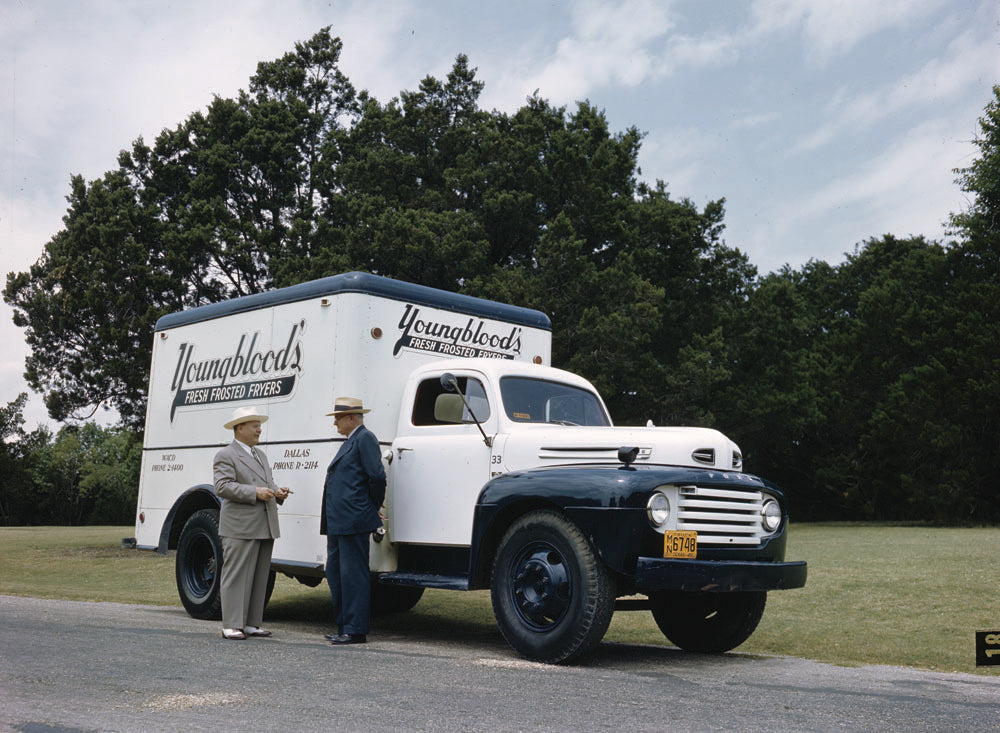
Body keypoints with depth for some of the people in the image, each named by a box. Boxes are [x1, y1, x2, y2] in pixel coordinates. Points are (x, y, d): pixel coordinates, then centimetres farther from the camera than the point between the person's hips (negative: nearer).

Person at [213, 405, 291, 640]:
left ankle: (251, 623, 14)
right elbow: (223, 486, -14)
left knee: (260, 577, 8)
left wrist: (277, 492, 5)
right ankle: (232, 625, 0)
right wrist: (256, 493, -19)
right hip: (240, 528, -8)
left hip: (265, 528, 8)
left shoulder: (260, 455, 22)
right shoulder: (225, 456, -3)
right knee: (236, 576, -5)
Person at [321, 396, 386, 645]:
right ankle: (344, 627, 22)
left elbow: (377, 476, -16)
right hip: (338, 522, 10)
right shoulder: (349, 441, 21)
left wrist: (375, 507, -5)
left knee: (353, 575, -5)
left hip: (354, 521, -10)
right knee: (335, 572, 14)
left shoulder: (365, 438, -10)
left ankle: (355, 630, 0)